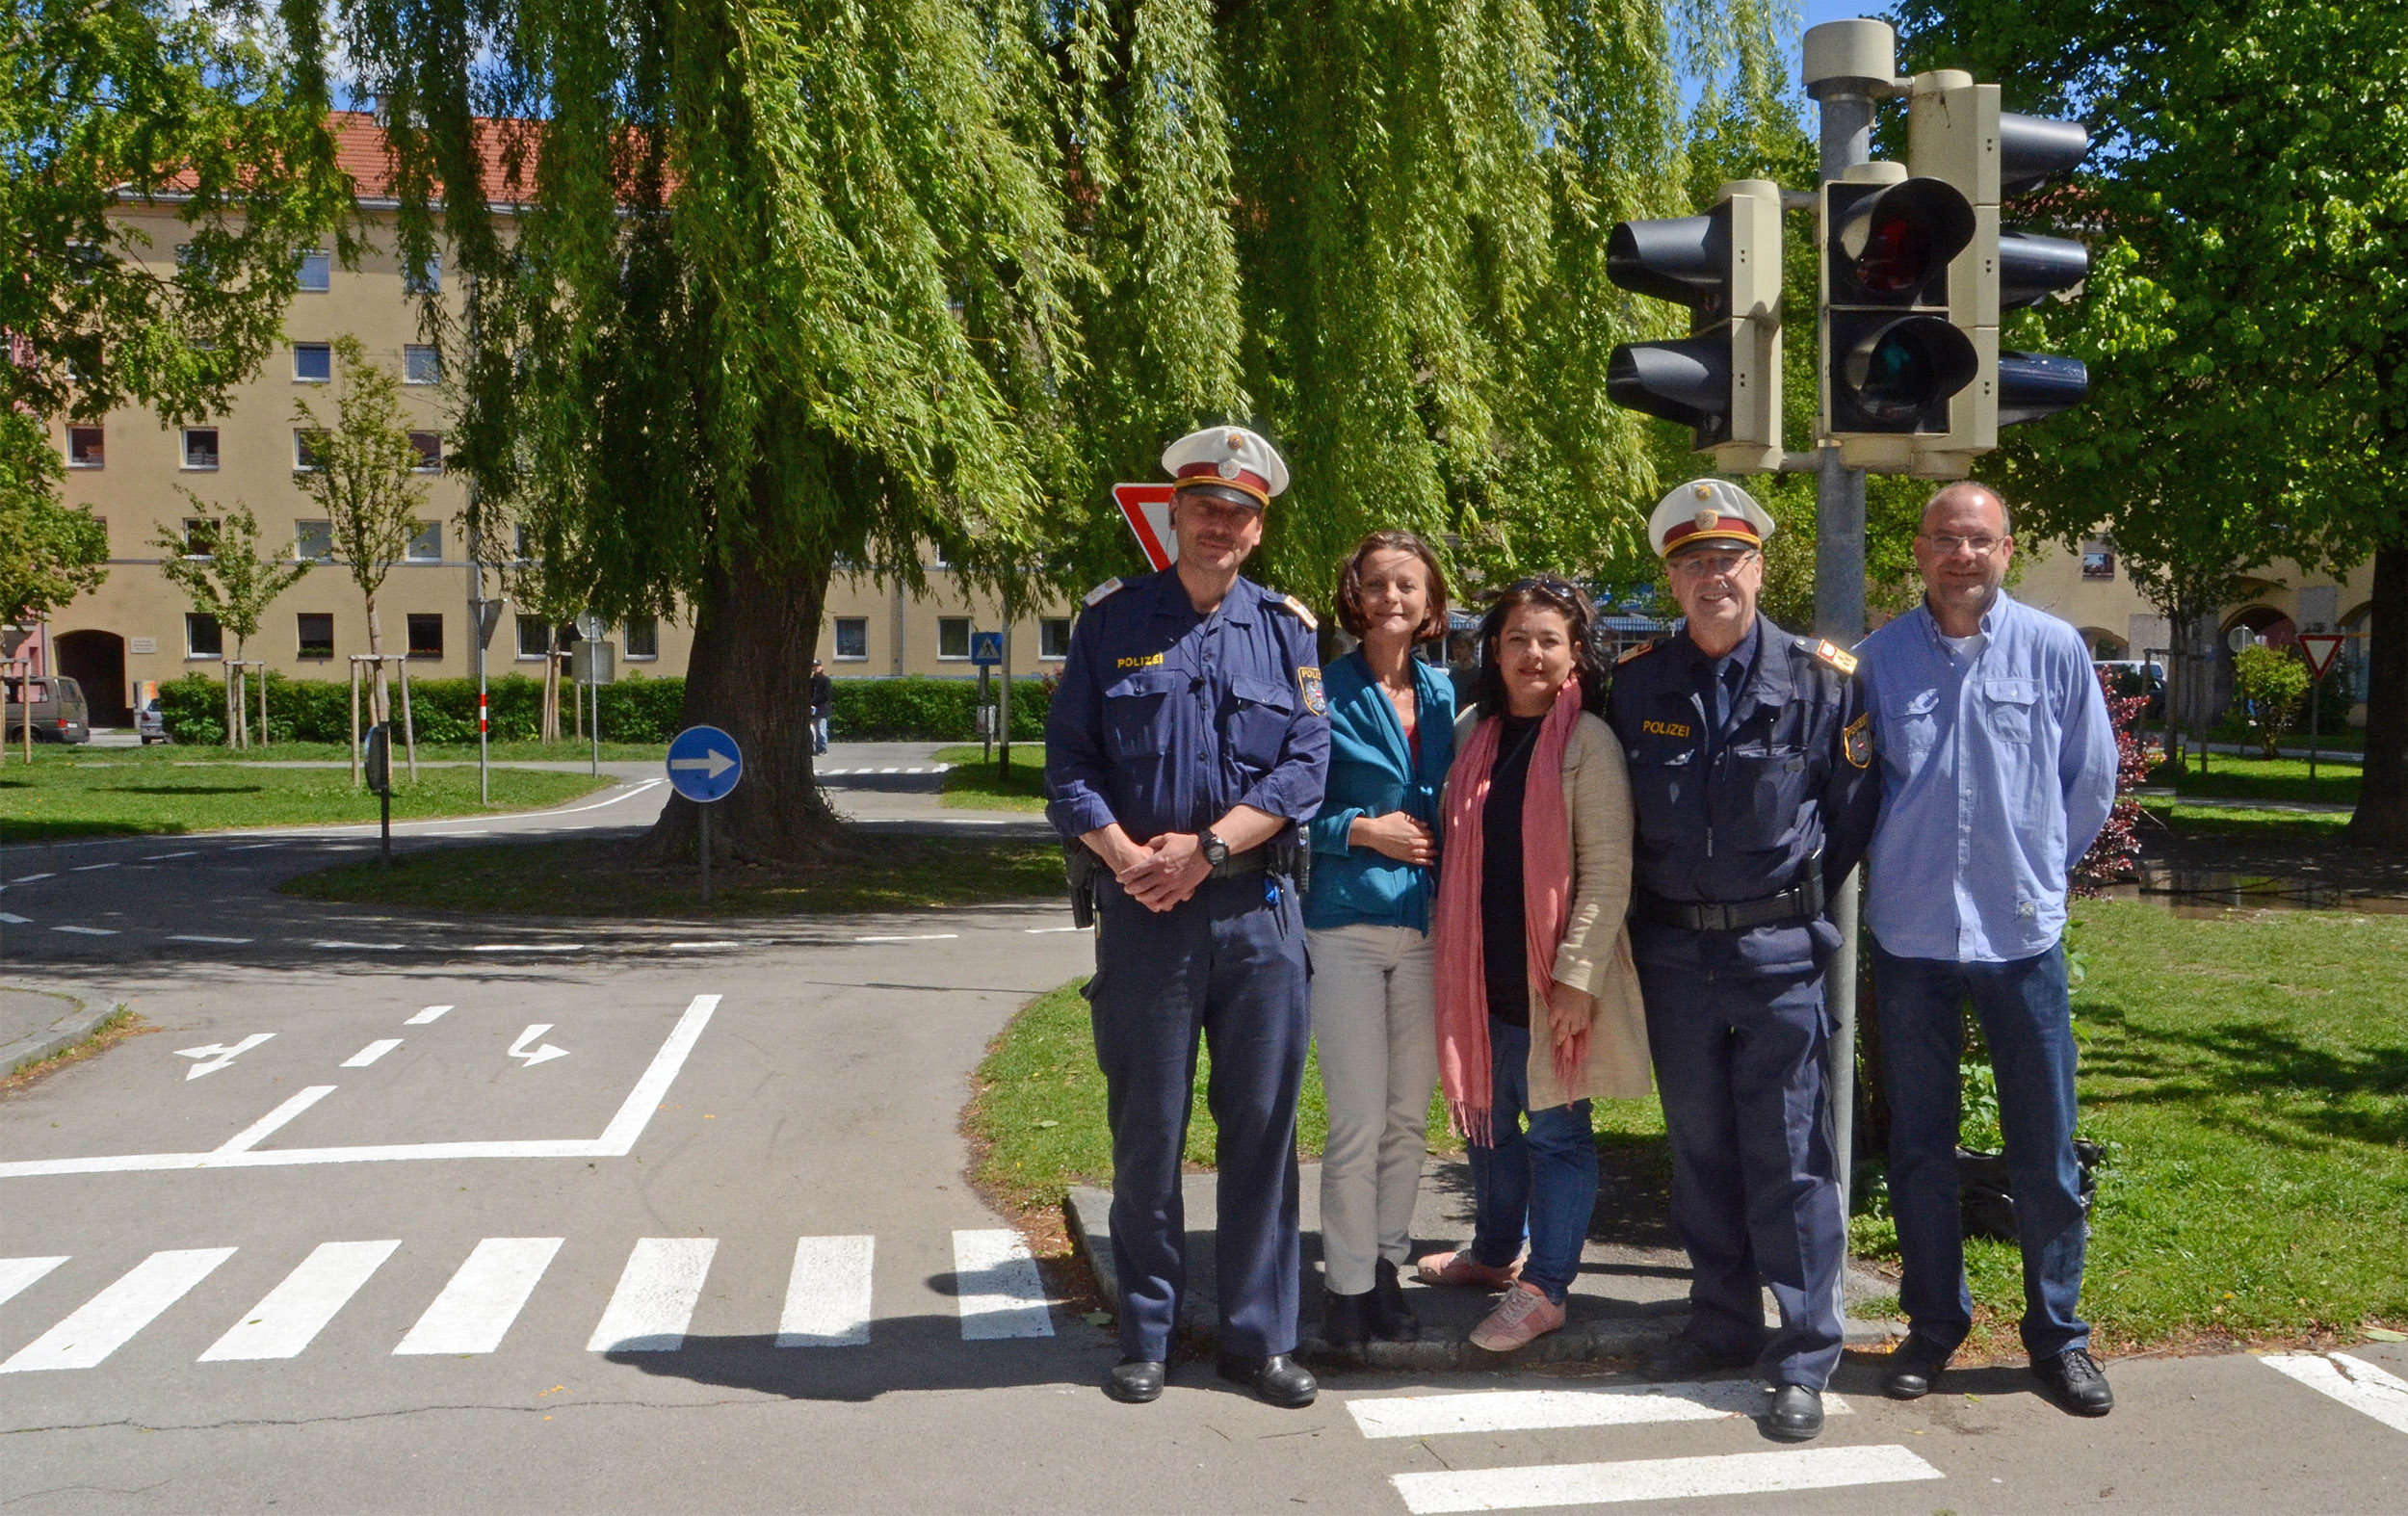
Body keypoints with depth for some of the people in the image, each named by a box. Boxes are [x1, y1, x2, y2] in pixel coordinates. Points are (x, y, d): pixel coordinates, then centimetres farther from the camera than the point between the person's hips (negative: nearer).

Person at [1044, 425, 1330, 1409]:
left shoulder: (1287, 630, 8)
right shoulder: (1111, 621, 6)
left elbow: (1307, 765, -2)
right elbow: (1067, 766, 1)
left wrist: (1207, 849, -13)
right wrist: (1130, 859, -13)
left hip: (1257, 908, 1)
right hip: (1142, 911, -1)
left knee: (1262, 1124, 6)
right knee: (1146, 1129, 6)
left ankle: (1258, 1335, 19)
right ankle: (1145, 1336, 20)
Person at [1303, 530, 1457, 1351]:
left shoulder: (1445, 694, 11)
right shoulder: (1323, 689, -4)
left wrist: (1436, 842, 4)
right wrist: (1362, 830, -14)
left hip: (1426, 926, 5)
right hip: (1346, 923, -5)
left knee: (1409, 1117, 10)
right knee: (1358, 1120, -3)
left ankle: (1386, 1268, 24)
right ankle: (1347, 1284, 10)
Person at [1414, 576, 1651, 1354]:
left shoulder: (1588, 741, -9)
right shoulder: (1471, 731, 8)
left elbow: (1608, 872, -13)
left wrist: (1578, 975, -18)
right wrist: (1452, 954, 12)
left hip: (1552, 974, -6)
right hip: (1481, 968, 6)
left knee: (1556, 1129, 3)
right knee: (1485, 1114, 18)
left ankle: (1543, 1288, 13)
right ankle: (1494, 1250, 37)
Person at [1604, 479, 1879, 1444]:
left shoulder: (1821, 680, -4)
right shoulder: (1637, 683, 2)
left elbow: (1853, 812, 5)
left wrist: (1791, 901, 8)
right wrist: (1658, 906, 12)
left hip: (1780, 951, -3)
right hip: (1675, 953, 3)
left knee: (1791, 1157, 0)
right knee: (1700, 1148, 13)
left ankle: (1804, 1361, 10)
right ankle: (1722, 1325, 27)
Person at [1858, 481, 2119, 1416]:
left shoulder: (2055, 650, -1)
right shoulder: (1880, 658, -1)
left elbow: (2091, 780, 10)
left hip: (2022, 934, 0)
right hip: (1910, 935, 1)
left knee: (2045, 1151, 6)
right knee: (1918, 1148, 9)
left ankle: (2057, 1335, 23)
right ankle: (1933, 1324, 25)